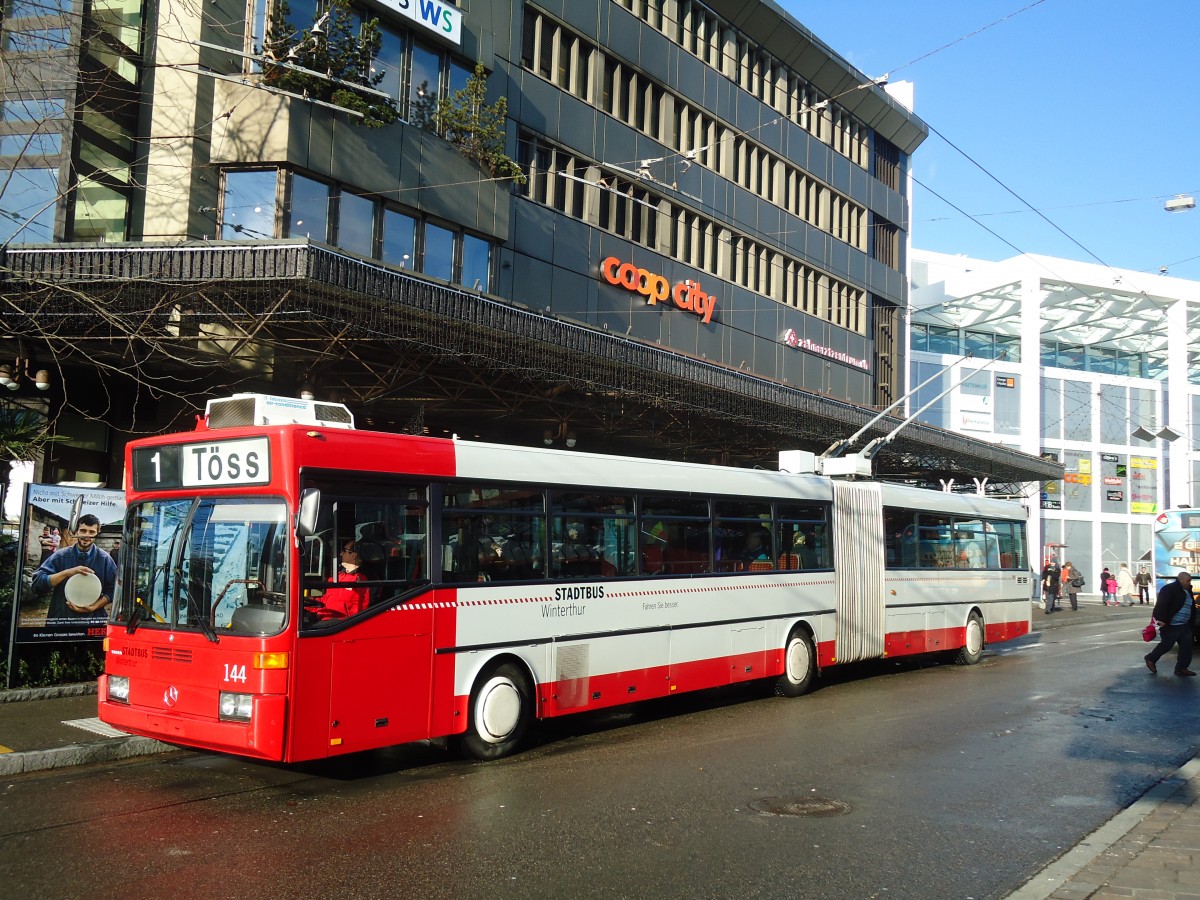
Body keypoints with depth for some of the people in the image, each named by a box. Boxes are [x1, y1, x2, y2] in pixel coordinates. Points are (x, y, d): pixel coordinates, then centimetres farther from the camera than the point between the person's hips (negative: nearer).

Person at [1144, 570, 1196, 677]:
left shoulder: (1187, 590, 13)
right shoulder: (1170, 589, -17)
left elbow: (1191, 608, 22)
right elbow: (1162, 604, -23)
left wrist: (1191, 622, 17)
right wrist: (1161, 619, -28)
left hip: (1184, 625, 9)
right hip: (1170, 625, -9)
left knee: (1186, 645, 3)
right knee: (1167, 645, 0)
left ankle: (1182, 668, 10)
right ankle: (1150, 659, 20)